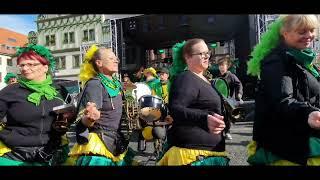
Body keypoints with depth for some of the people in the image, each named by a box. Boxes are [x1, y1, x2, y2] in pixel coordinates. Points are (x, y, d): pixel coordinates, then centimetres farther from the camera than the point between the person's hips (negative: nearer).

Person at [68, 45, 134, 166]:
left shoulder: (116, 83, 7)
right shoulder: (95, 84, -17)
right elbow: (83, 122, -25)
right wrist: (90, 118, -45)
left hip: (116, 145, 8)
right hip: (97, 147, -8)